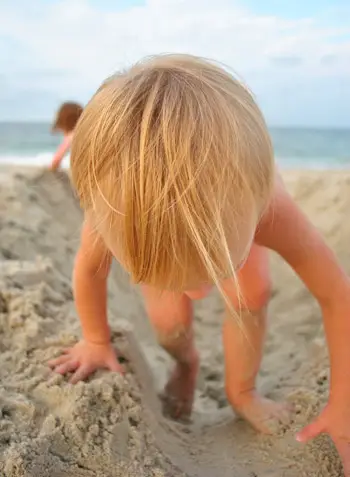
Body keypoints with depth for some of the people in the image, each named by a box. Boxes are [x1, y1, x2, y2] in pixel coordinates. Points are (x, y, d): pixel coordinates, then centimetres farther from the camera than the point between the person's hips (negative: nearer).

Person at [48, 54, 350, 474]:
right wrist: (97, 341, -6)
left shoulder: (270, 208, -47)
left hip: (232, 209, 1)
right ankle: (186, 365, 19)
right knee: (168, 322, -17)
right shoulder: (114, 207, -44)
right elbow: (89, 269, -21)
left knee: (253, 292, -21)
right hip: (149, 224, 0)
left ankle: (241, 392, 6)